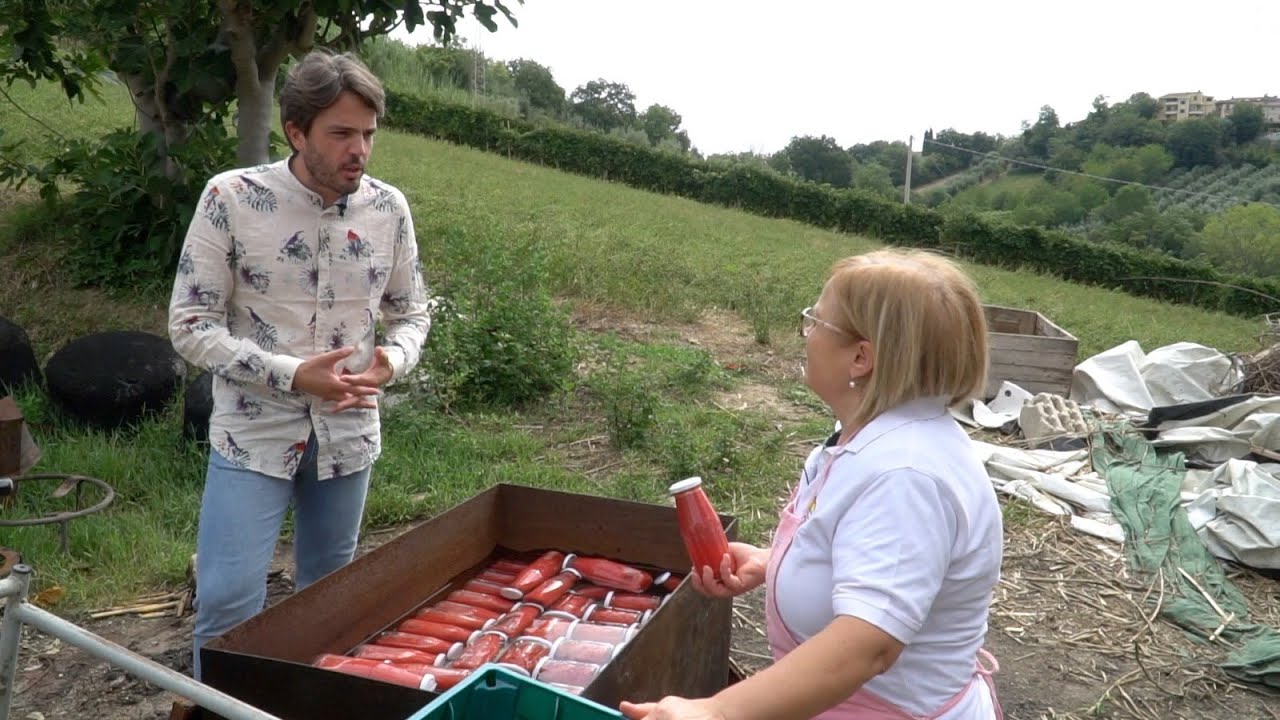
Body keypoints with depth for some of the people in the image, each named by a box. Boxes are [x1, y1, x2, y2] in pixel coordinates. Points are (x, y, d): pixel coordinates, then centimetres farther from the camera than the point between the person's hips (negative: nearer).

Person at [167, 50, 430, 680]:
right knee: (227, 599, -5)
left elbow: (411, 312, 7)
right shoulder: (231, 198, -14)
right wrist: (291, 375, -23)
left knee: (328, 594, 17)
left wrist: (392, 361, -16)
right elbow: (190, 325, -12)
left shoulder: (389, 208, -5)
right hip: (254, 433, -3)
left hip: (348, 434, 3)